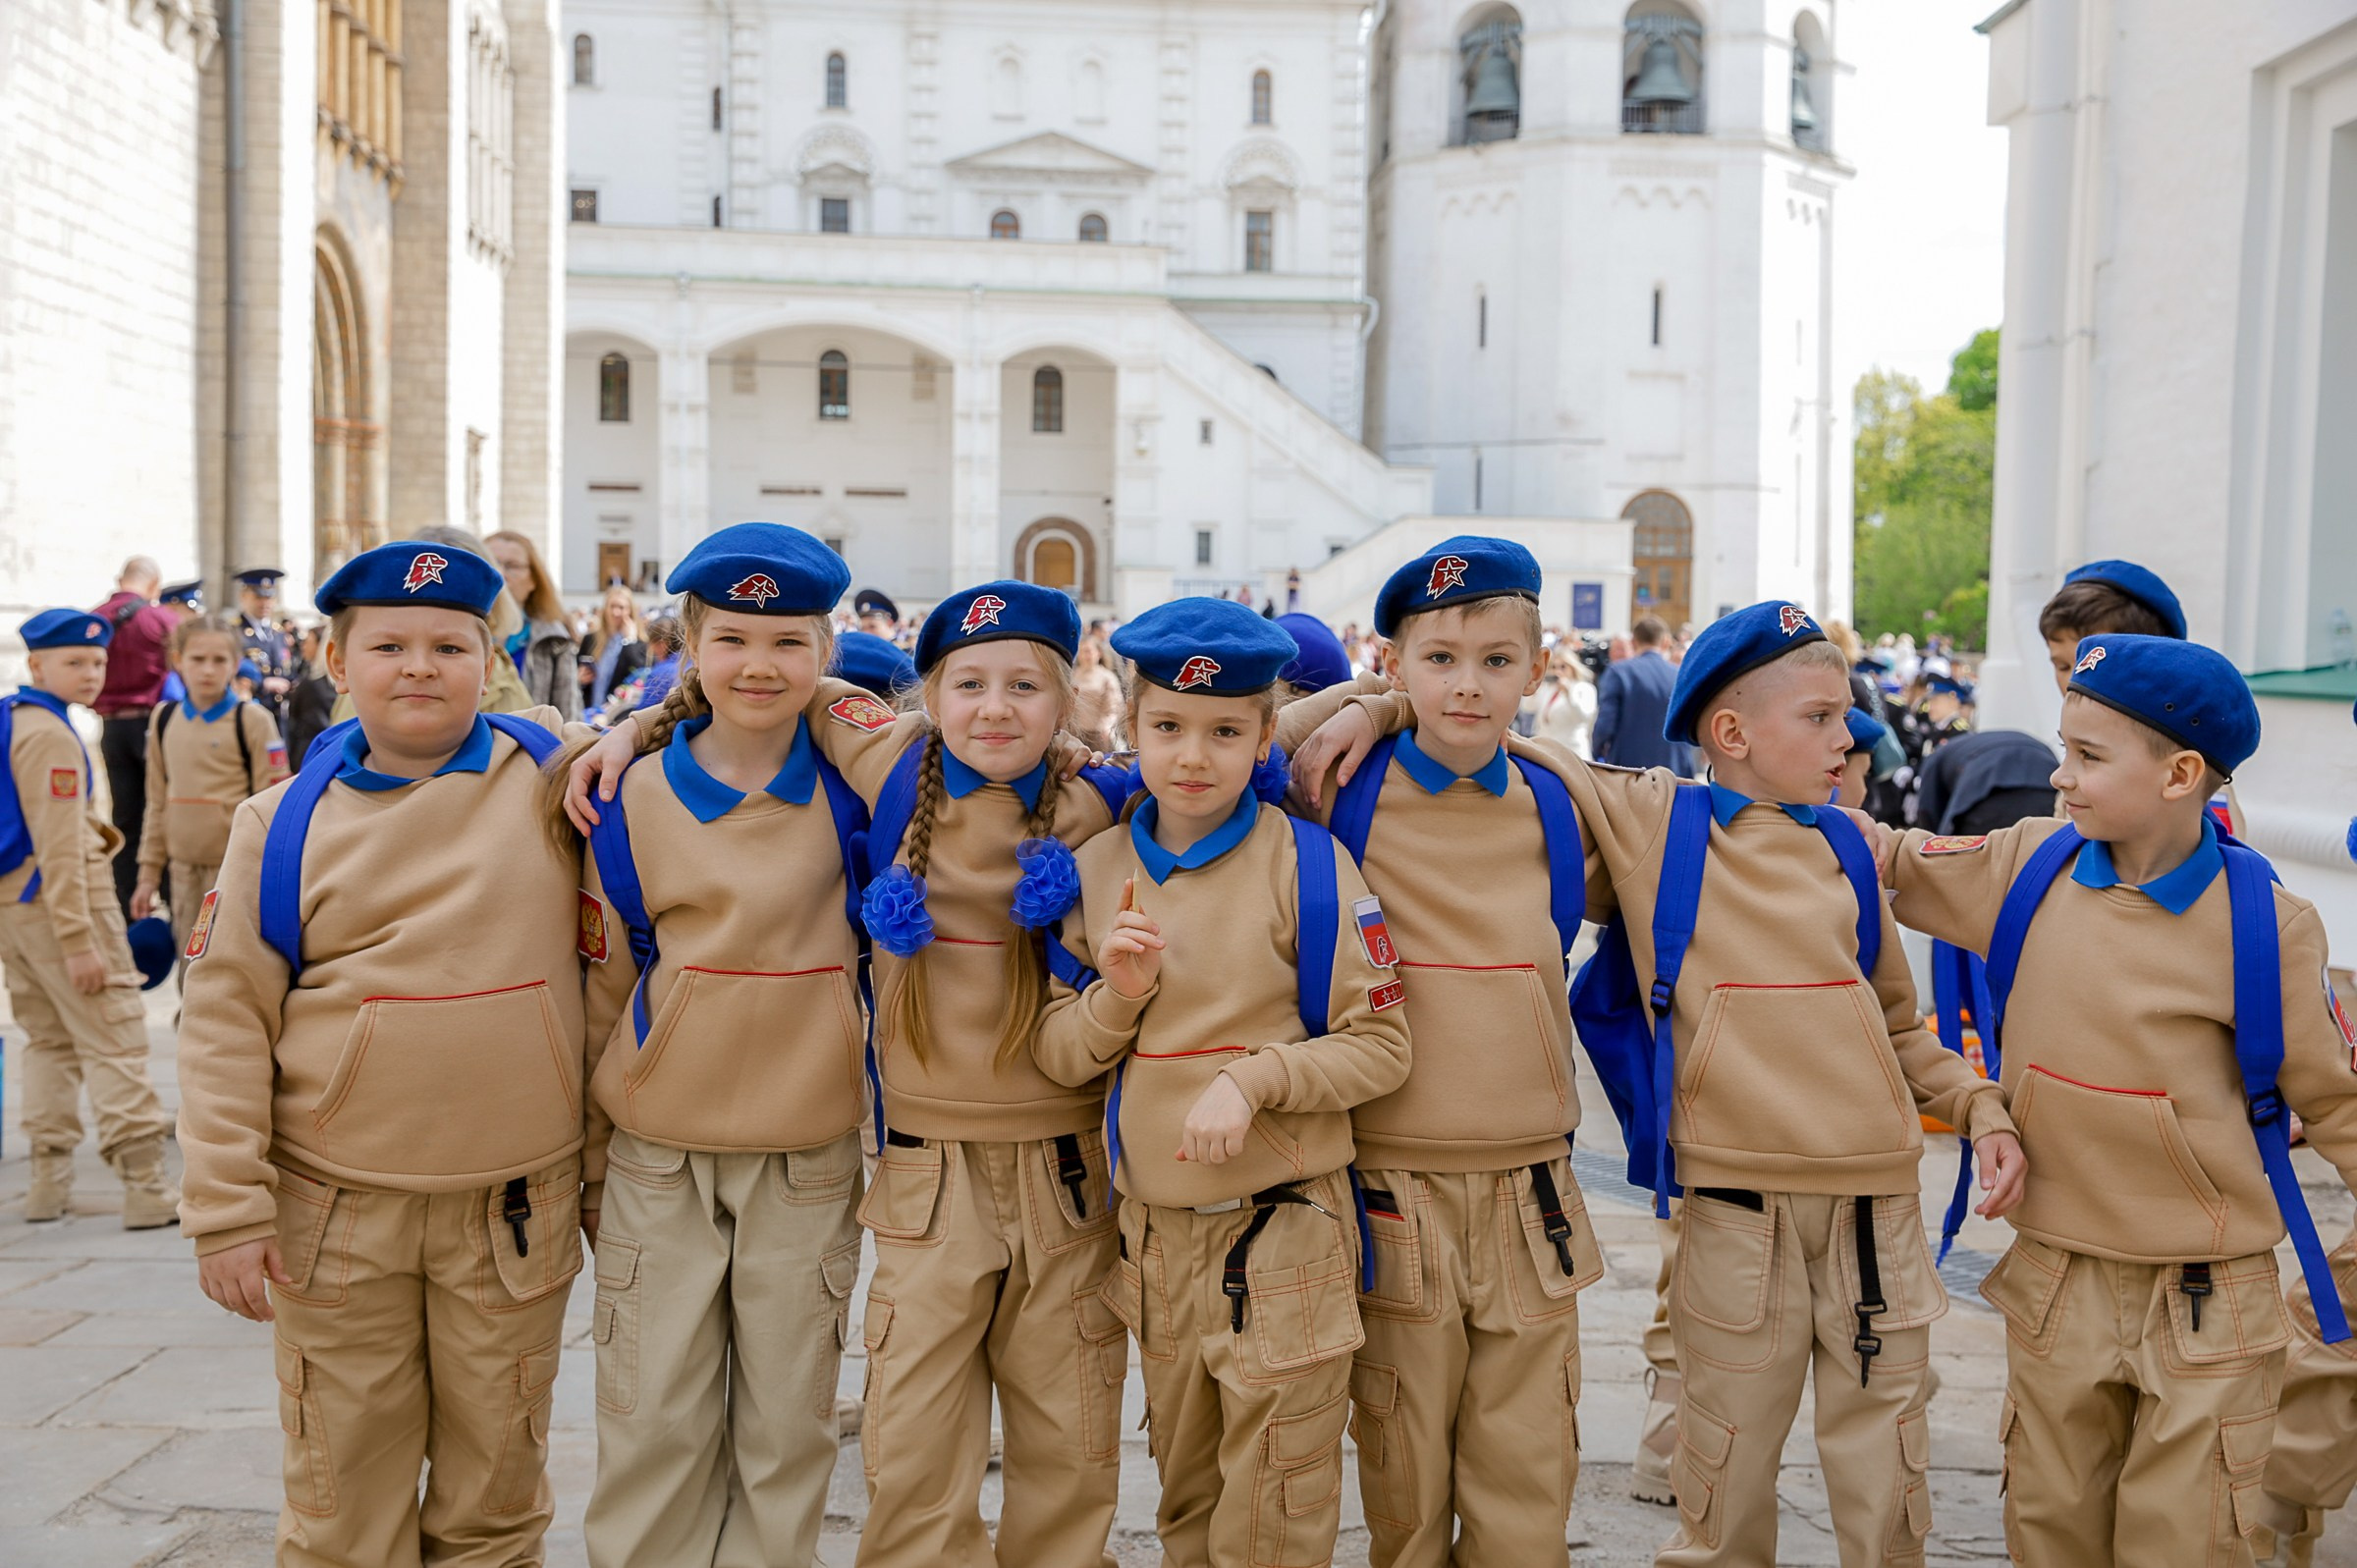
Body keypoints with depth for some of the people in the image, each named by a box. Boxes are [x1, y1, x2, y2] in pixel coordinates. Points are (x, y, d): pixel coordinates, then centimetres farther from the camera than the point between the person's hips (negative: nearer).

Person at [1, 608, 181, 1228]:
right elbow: (58, 847, -20)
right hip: (56, 904, -9)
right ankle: (146, 1188, -8)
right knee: (114, 1042, -6)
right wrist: (78, 943, -20)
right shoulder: (51, 736, -16)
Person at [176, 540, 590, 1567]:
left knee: (496, 1485, 14)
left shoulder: (553, 770, -1)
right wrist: (227, 1209, -5)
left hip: (515, 1208, 0)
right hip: (338, 1211, 0)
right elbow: (225, 1017, -1)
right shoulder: (285, 821, -1)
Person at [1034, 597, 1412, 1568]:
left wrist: (1253, 1079, -22)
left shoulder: (1306, 863, -10)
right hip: (1154, 1227, 4)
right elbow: (1054, 1054, 4)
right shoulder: (1097, 870, 2)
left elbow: (1380, 1048, -10)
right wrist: (1117, 996, -15)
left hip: (1282, 1236, -4)